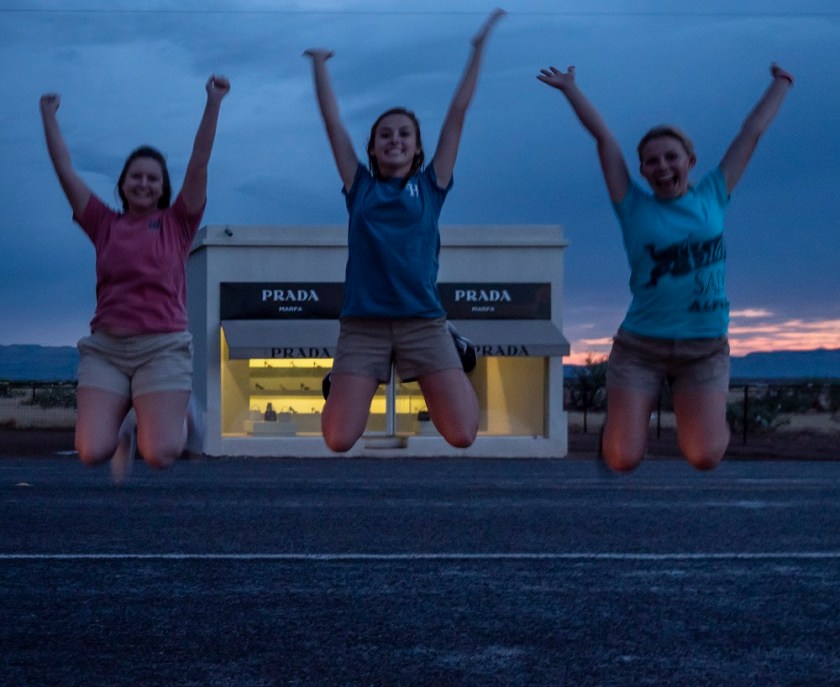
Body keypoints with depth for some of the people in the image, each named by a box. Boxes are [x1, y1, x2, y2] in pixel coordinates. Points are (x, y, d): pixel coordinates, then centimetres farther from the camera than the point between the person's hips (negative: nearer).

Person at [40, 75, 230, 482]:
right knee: (92, 453, -14)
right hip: (105, 347, 2)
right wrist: (48, 115, 10)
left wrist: (214, 102, -9)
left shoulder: (176, 223, 8)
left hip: (162, 346, -2)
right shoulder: (104, 225, 13)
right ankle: (126, 428, 22)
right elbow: (64, 169, 12)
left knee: (160, 455, -15)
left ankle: (178, 411, 20)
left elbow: (199, 161, -1)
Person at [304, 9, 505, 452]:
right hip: (362, 326, 0)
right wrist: (319, 63, 17)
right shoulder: (359, 186, 11)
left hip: (424, 323, 0)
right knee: (339, 440, -11)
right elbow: (331, 120, 14)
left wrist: (479, 47, 13)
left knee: (462, 434, -12)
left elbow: (457, 113, 11)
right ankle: (339, 390, 26)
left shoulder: (431, 184, 10)